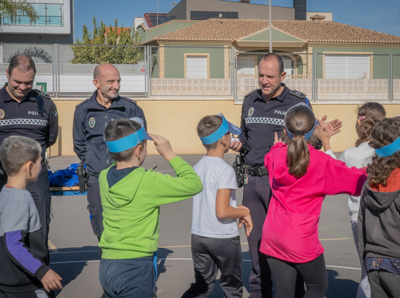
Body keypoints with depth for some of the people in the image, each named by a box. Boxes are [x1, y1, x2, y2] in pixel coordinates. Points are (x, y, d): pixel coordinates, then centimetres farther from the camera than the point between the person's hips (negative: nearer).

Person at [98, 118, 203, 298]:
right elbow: (194, 184, -8)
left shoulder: (104, 177, 2)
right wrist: (169, 154, -2)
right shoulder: (148, 182, -17)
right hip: (135, 267, -7)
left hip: (106, 265, 7)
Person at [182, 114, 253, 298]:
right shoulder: (225, 170, -17)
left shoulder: (197, 167, 5)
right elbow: (222, 212, -23)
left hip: (198, 236, 6)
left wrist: (238, 210, 12)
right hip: (223, 238, -6)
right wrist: (244, 213, -5)